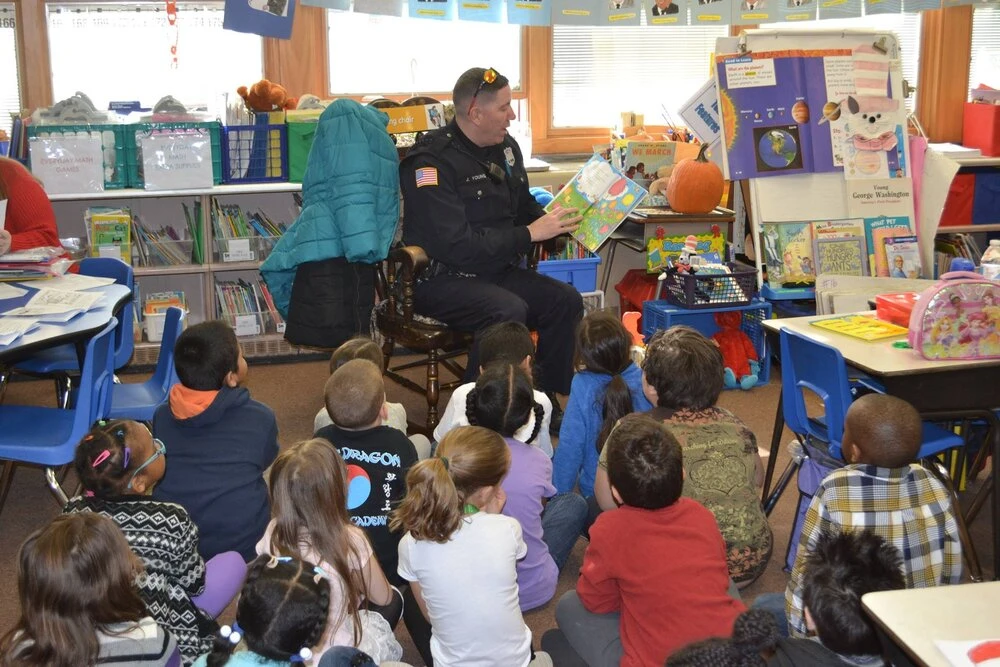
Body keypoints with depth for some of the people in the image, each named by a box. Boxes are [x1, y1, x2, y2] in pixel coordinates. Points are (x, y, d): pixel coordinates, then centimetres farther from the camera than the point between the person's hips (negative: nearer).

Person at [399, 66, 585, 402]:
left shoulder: (505, 147, 8)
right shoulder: (432, 161, -18)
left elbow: (525, 209, 23)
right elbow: (456, 245, -26)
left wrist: (559, 222, 0)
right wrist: (529, 234, -22)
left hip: (498, 271, 8)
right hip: (441, 280, -8)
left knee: (566, 299, -11)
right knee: (509, 311, -32)